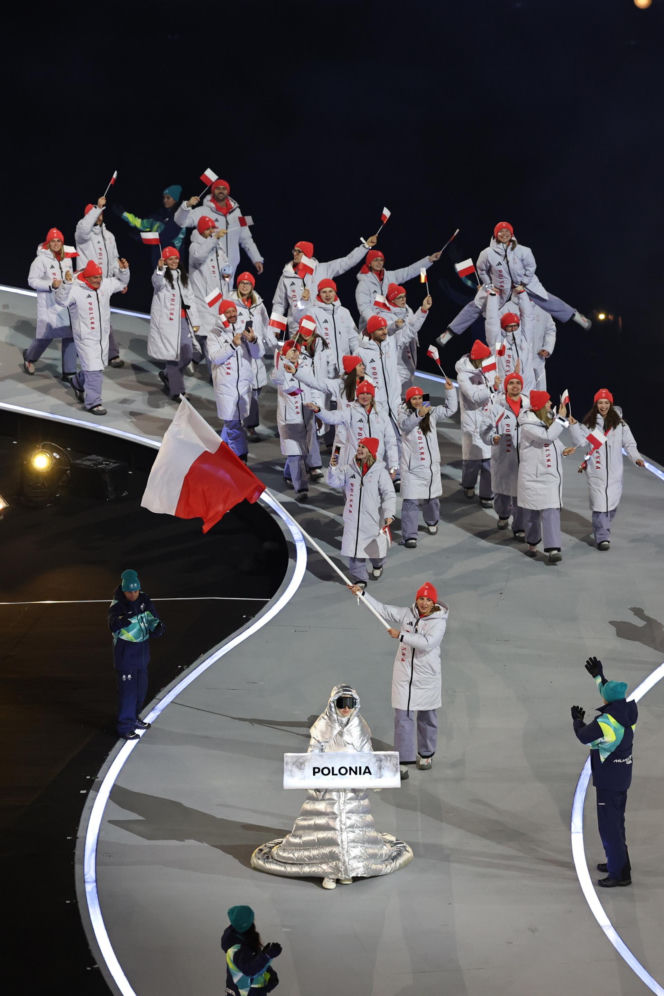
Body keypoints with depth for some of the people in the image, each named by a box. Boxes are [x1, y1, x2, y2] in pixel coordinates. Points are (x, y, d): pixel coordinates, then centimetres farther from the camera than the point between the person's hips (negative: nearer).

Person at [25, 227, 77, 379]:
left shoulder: (67, 259, 10)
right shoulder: (42, 259, -10)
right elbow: (32, 280, -10)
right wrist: (51, 284, -20)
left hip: (66, 303, 5)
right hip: (48, 304, -5)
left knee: (69, 335, 0)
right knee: (46, 334, 2)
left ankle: (68, 372, 6)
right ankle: (29, 357, 34)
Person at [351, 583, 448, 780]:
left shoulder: (439, 622, -11)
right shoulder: (407, 614, 2)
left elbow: (427, 643, -25)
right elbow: (383, 609, 7)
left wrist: (401, 636, -25)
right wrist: (362, 593, 2)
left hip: (427, 677, -2)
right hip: (404, 673, 2)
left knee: (427, 718, 13)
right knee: (403, 718, -3)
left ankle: (426, 755, 34)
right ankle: (404, 762, -1)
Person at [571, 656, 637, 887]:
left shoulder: (606, 722, -26)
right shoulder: (628, 711, -2)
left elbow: (584, 736, -12)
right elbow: (614, 698, 20)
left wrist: (577, 721, 9)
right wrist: (598, 676, 30)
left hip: (608, 781, -9)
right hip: (622, 776, 9)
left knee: (609, 826, -3)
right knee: (616, 821, 23)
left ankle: (620, 873, -1)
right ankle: (617, 862, 36)